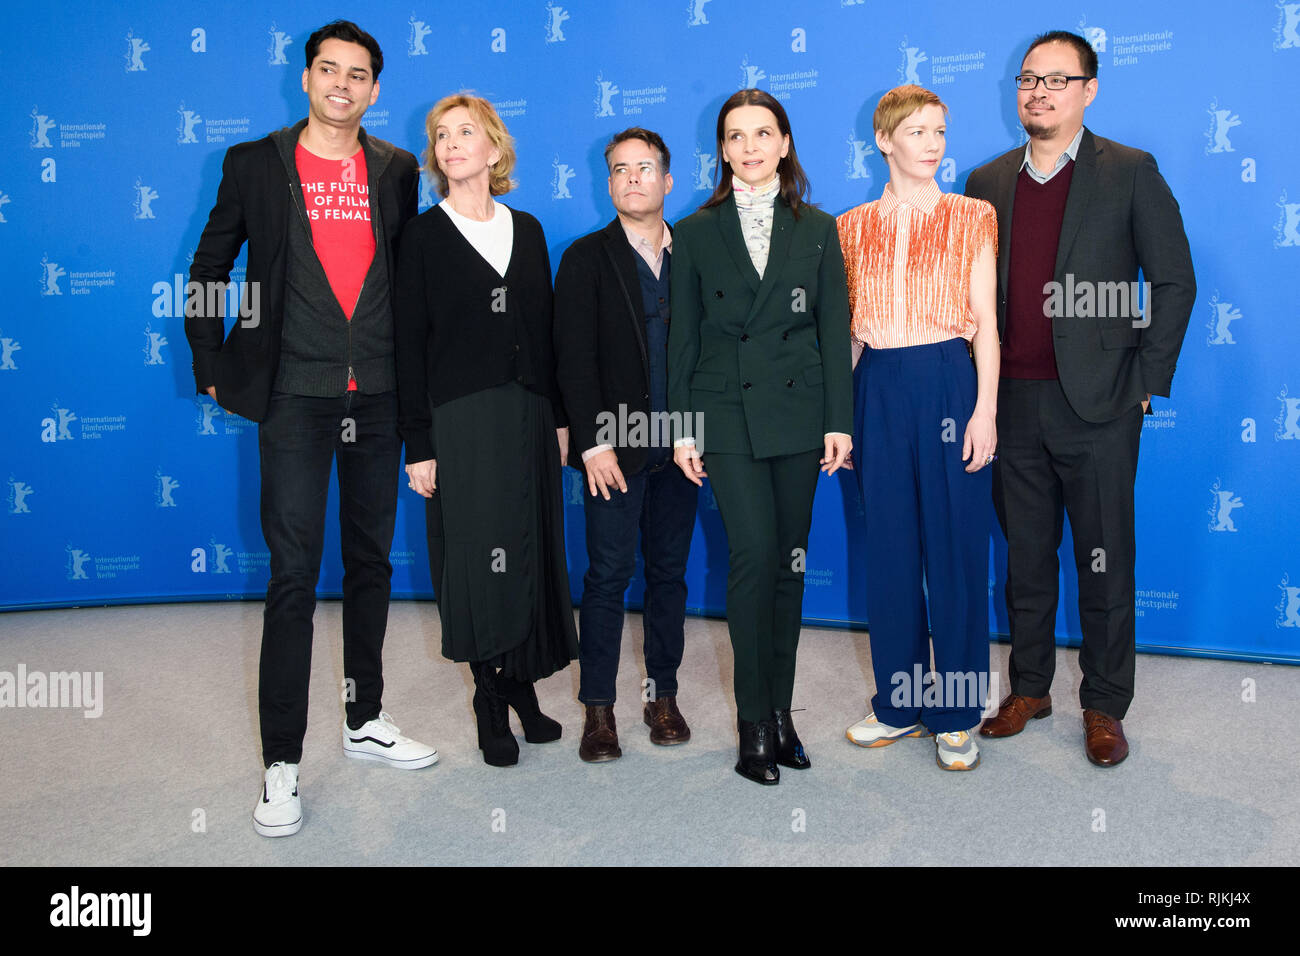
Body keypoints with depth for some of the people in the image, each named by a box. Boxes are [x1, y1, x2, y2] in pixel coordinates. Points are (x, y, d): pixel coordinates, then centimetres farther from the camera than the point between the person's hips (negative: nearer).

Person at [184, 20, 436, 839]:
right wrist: (212, 366, 2)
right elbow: (210, 267, 8)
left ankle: (366, 720, 28)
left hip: (379, 395, 4)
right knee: (295, 573, -5)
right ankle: (282, 763, 5)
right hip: (296, 395, -3)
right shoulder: (255, 164, 3)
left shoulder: (397, 170, 10)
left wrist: (414, 372, 9)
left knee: (372, 560, 12)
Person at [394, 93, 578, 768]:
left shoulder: (526, 230, 12)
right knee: (480, 556, -2)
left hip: (529, 412, 4)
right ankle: (491, 701, 12)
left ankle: (523, 684, 22)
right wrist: (418, 443, -9)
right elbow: (409, 343, -3)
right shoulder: (424, 235, 1)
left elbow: (545, 329, 13)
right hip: (462, 416, -4)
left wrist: (559, 416, 8)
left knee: (532, 551, 7)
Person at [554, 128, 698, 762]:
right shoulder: (587, 258, 2)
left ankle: (663, 695, 22)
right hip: (613, 447, -3)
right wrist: (593, 442, -13)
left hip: (678, 446, 3)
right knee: (608, 574, 0)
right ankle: (599, 708, 11)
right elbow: (574, 358, -5)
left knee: (670, 572, 10)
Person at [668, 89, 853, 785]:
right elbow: (683, 337, 5)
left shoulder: (817, 230, 10)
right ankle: (755, 721, 1)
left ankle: (779, 711, 18)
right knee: (755, 555, -11)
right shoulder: (696, 233, 7)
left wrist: (839, 420, 0)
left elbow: (834, 330, 7)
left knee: (789, 562, 6)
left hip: (798, 412, 2)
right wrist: (682, 428, 0)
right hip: (726, 415, -2)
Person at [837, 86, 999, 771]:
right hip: (879, 389, 3)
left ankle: (955, 714, 14)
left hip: (949, 383, -2)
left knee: (955, 545, 1)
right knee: (889, 547, 8)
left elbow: (985, 321, -1)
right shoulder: (854, 227, 10)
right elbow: (849, 329, 12)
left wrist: (985, 408, -10)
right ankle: (899, 702, 22)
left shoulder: (971, 218, 4)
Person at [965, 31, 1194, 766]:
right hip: (1013, 402, 3)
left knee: (1105, 562, 5)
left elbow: (1175, 281, 0)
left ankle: (1106, 706, 19)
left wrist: (1148, 381, -5)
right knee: (1026, 557, 12)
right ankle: (1030, 688, 27)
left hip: (1097, 403, -3)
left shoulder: (1131, 174, 0)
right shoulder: (987, 183, 10)